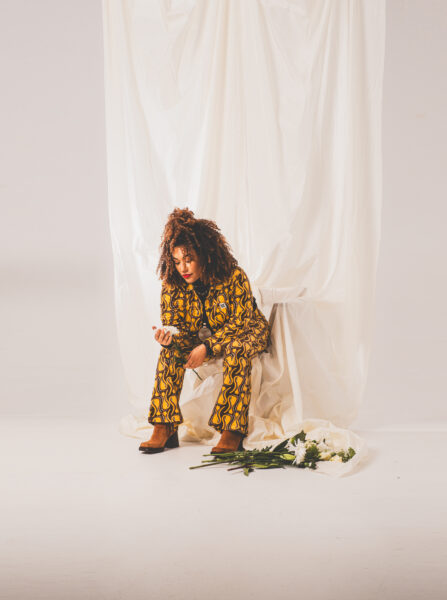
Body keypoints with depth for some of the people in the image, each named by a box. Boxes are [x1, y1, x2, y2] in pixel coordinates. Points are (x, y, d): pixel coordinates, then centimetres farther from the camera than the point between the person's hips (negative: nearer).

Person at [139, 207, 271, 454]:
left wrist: (207, 348, -33)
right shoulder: (172, 285, -15)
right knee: (170, 350, -22)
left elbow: (238, 323, -24)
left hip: (246, 332, -4)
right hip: (203, 335, 4)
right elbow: (177, 329, -11)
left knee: (237, 351, -38)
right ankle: (164, 428, -21)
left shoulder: (234, 277, -27)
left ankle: (233, 432, -36)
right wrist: (168, 338, -37)